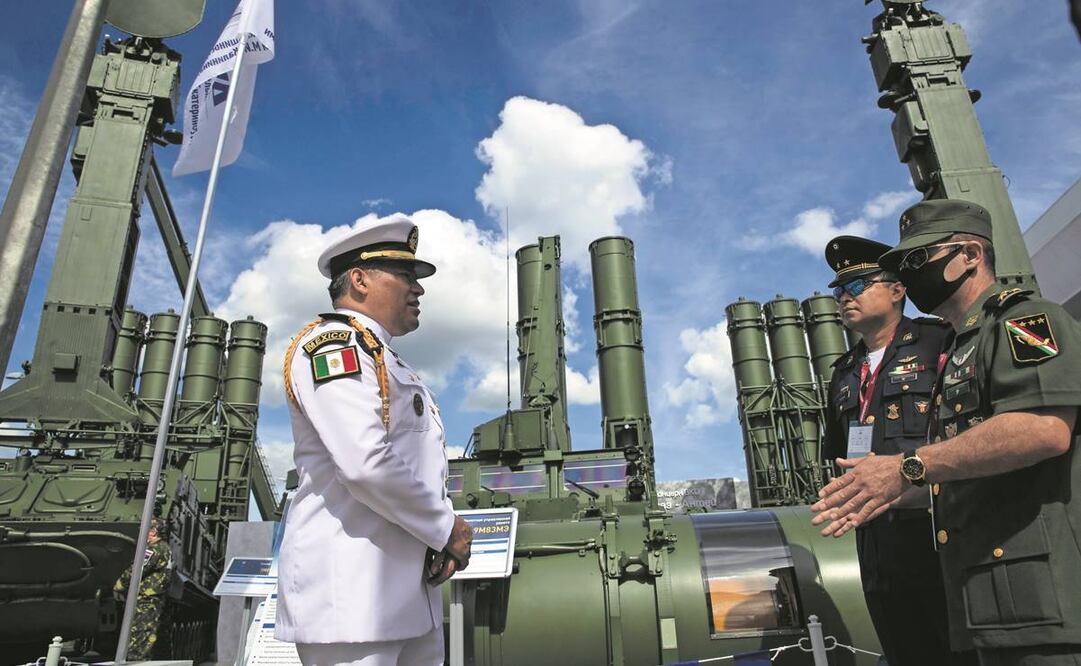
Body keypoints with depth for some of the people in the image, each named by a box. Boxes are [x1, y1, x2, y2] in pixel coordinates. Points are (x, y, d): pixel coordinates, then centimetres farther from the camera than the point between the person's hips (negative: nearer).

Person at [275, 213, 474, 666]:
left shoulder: (390, 364, 20)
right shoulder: (333, 343, -10)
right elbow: (367, 463, -24)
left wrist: (441, 543, 3)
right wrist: (447, 527, -11)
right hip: (350, 592, -9)